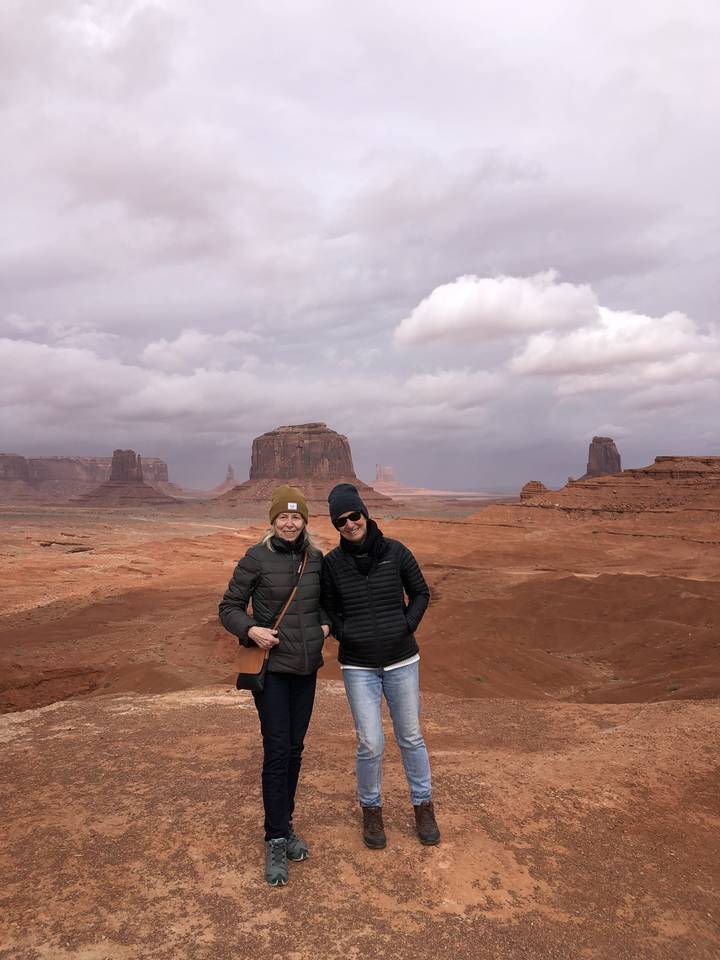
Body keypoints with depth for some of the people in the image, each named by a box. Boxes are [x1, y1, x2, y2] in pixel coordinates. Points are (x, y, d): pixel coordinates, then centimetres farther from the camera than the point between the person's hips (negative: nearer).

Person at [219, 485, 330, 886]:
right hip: (272, 665, -4)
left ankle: (286, 826, 29)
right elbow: (229, 608, -4)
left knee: (295, 750, 12)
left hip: (307, 666, 4)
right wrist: (251, 630, -21)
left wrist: (326, 624, 0)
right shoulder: (257, 558, -10)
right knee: (276, 751, -5)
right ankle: (276, 842, 8)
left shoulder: (316, 558, 2)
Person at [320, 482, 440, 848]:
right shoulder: (332, 563, -6)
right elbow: (328, 609, 7)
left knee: (410, 737, 13)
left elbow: (421, 593, 5)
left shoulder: (395, 551, -7)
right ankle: (371, 810, 27)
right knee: (370, 744, 0)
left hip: (402, 660, 1)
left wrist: (406, 626, -7)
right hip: (358, 666, -1)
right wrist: (346, 636, -6)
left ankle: (423, 807, 35)